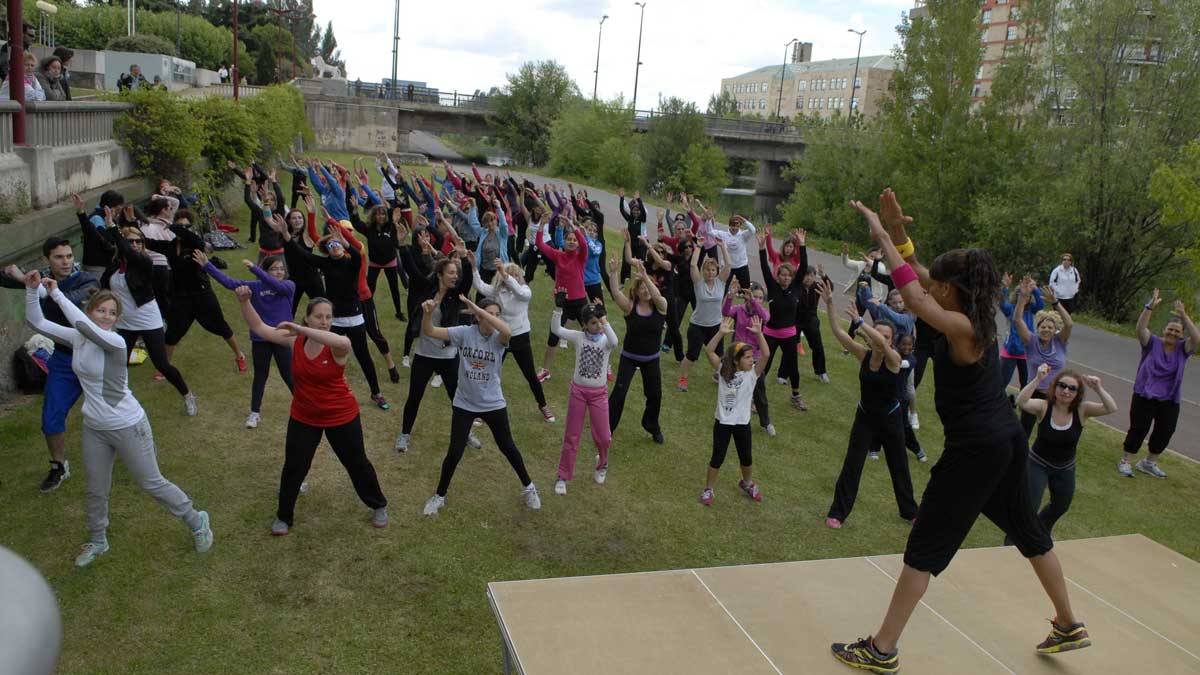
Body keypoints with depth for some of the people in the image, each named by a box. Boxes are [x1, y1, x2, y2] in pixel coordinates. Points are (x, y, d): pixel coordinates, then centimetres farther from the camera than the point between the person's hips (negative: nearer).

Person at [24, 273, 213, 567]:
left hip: (128, 427, -6)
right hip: (94, 428, 6)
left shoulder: (115, 342, -23)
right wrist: (32, 290, -14)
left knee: (152, 483, 5)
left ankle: (197, 522, 24)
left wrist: (56, 293, -29)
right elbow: (37, 322, -2)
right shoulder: (77, 338, -4)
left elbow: (81, 324, -39)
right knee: (95, 490, 18)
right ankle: (97, 541, 41)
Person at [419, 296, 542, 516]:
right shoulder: (464, 333, -11)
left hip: (493, 404, 0)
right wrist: (427, 313, -38)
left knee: (507, 447, 15)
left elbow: (507, 331, -40)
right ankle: (439, 496, 27)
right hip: (464, 404, 0)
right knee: (454, 453, 4)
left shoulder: (498, 338, -15)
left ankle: (528, 487, 37)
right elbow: (429, 331, -15)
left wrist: (476, 307, -44)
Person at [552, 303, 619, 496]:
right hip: (578, 390, 0)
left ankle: (602, 464, 38)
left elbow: (614, 342, -35)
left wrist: (605, 322, -37)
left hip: (599, 393, 0)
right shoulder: (578, 337, -7)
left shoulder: (606, 340, -10)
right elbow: (555, 329, -20)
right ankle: (563, 476, 20)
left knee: (603, 436, 6)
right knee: (572, 436, 8)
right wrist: (559, 308, -31)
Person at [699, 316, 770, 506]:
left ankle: (747, 483, 45)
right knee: (717, 458, 6)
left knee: (746, 457, 18)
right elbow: (708, 351, -20)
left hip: (742, 423, 2)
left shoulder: (753, 373, -8)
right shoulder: (723, 370, -9)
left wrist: (759, 333, -33)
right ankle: (708, 489, 23)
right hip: (722, 421, -2)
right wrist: (721, 333, -31)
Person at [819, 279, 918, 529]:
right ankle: (837, 512, 8)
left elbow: (882, 344, -44)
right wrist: (829, 303, -28)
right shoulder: (864, 355, -11)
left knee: (899, 466, 15)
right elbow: (838, 332, -18)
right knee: (852, 464, -2)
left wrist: (859, 321, -48)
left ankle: (909, 511, 35)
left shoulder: (894, 359, -20)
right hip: (865, 417, 2)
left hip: (891, 418, -2)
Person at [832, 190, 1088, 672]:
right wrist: (899, 235, 4)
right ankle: (1069, 627, 43)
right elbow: (922, 283, 13)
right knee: (1026, 529, 25)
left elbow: (913, 297, -27)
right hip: (1007, 439, 9)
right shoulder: (978, 316, 5)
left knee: (925, 546, -3)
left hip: (975, 450, -9)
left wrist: (883, 237, -19)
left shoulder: (962, 327, -19)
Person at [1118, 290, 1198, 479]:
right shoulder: (1152, 343, -5)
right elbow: (1141, 329, -22)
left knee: (1165, 432, 11)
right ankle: (1126, 462, 8)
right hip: (1144, 395, -3)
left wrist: (1184, 316, -32)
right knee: (1138, 429, -1)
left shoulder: (1183, 349, -1)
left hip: (1169, 400, 3)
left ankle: (1150, 462, 29)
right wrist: (1149, 307, -36)